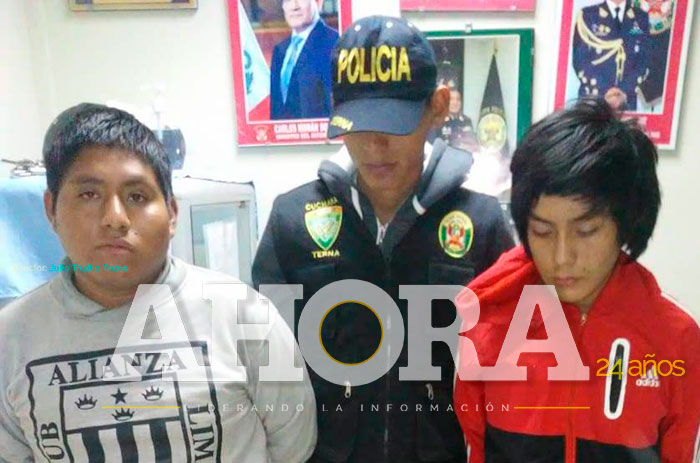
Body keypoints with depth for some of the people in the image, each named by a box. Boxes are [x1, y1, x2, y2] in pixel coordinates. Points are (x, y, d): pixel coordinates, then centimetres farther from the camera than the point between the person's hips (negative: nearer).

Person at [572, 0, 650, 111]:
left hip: (627, 100, 2)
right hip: (592, 98, -2)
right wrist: (603, 91, -14)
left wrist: (625, 91, -10)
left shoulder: (641, 17, 11)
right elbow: (581, 60, -5)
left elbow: (644, 62, 6)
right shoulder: (587, 15, 3)